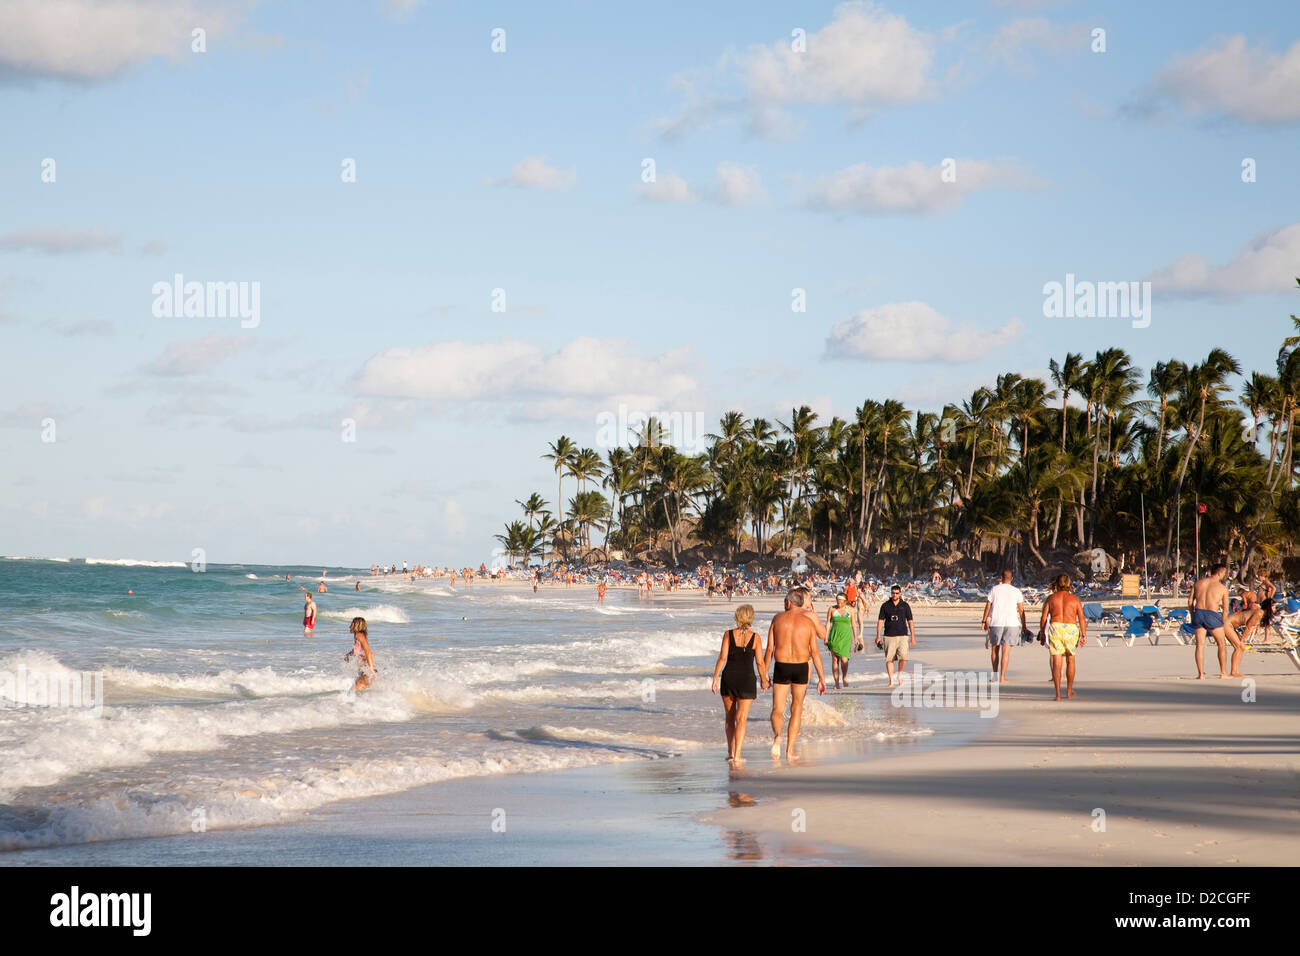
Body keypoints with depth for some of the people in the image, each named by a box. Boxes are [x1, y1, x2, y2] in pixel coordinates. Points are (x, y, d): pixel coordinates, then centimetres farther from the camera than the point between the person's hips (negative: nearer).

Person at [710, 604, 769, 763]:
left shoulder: (728, 635, -2)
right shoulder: (755, 637, -4)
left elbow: (722, 657, -7)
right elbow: (760, 662, -3)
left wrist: (715, 678, -4)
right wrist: (764, 680, 10)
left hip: (728, 678, 2)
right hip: (747, 679, -2)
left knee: (730, 717, 17)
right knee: (741, 719, 0)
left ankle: (730, 752, 22)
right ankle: (737, 755, -8)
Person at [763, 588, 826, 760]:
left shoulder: (778, 618, 1)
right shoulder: (808, 621, -1)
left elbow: (770, 649, 0)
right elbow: (815, 652, -3)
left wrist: (764, 673, 6)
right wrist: (821, 678, 2)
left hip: (781, 667, 0)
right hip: (801, 667, 0)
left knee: (777, 710, 7)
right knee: (796, 710, 12)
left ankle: (777, 736, -25)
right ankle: (790, 751, 9)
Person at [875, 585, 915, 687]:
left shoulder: (905, 606, 6)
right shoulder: (885, 606, 6)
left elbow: (910, 622, 9)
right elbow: (880, 621, 7)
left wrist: (913, 637, 5)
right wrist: (878, 636, 2)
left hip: (902, 636, -1)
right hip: (889, 636, 1)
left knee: (903, 657, -15)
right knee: (889, 659, -1)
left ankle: (900, 674, 11)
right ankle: (891, 681, 6)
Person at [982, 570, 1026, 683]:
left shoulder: (994, 589, 0)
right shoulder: (1016, 591, 1)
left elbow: (988, 606, 0)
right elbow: (1021, 609, 1)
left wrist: (984, 621, 6)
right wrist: (1024, 625, 8)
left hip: (996, 623, 0)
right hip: (1011, 623, 0)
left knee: (995, 649, 14)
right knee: (1006, 651, -2)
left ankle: (995, 674, 20)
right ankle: (1002, 677, -7)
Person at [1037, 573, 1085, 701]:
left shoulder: (1050, 598, 7)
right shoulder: (1075, 599, 7)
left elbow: (1043, 618, 4)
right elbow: (1082, 619, 1)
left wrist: (1042, 634, 11)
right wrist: (1084, 635, 2)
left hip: (1054, 628, -1)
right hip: (1071, 629, 1)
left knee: (1056, 661, -2)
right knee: (1070, 660, 17)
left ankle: (1058, 693, -11)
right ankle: (1069, 690, 28)